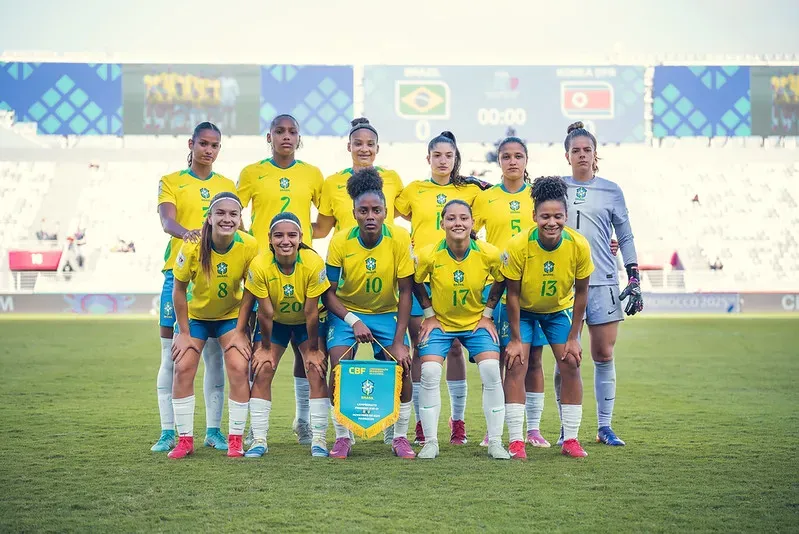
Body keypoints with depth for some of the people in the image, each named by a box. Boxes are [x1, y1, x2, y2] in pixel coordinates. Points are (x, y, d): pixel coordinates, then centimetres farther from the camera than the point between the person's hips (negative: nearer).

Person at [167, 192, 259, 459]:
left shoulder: (249, 246, -24)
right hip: (195, 315, 0)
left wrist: (242, 331, -11)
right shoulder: (192, 246, -26)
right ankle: (185, 439, 2)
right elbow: (179, 290, -13)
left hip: (231, 315, 0)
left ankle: (235, 439, -2)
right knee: (183, 369, -9)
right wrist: (183, 333, -11)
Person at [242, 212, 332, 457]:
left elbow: (311, 312, -21)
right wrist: (265, 347, -9)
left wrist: (313, 349, -13)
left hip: (307, 324, -1)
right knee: (261, 372, -8)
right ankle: (259, 440, 0)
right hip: (274, 323, 1)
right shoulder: (260, 265, -29)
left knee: (317, 373, -11)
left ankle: (318, 439, -4)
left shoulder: (313, 263, -30)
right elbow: (265, 313, -18)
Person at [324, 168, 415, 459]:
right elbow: (329, 292, -9)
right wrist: (353, 321, -23)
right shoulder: (340, 242, -18)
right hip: (347, 311, 0)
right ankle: (342, 437, -1)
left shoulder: (400, 238, -19)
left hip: (387, 312, 0)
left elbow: (405, 292, -14)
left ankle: (400, 437, 3)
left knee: (401, 368, -16)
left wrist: (399, 342, -17)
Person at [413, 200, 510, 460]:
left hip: (476, 322, 0)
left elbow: (502, 282, 0)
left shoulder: (489, 254, -19)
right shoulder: (428, 255, -21)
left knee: (491, 371, -15)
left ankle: (495, 441, -2)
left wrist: (487, 314, -4)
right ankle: (430, 441, -2)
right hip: (440, 322, 0)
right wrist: (429, 315, -5)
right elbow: (416, 283, -1)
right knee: (429, 373, -15)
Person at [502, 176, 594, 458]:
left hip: (559, 310, 2)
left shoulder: (579, 246, -24)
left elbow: (581, 292, -10)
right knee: (516, 365, -13)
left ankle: (570, 440, 3)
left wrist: (573, 337, -9)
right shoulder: (518, 246, -29)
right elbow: (512, 294, -18)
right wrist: (515, 339, -16)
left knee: (570, 364, -7)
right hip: (523, 310, -2)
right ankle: (515, 440, -9)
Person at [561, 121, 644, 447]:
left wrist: (634, 281, 6)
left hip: (603, 282, 0)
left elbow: (625, 238, 10)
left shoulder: (610, 191, 8)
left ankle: (604, 426, 7)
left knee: (604, 355, 0)